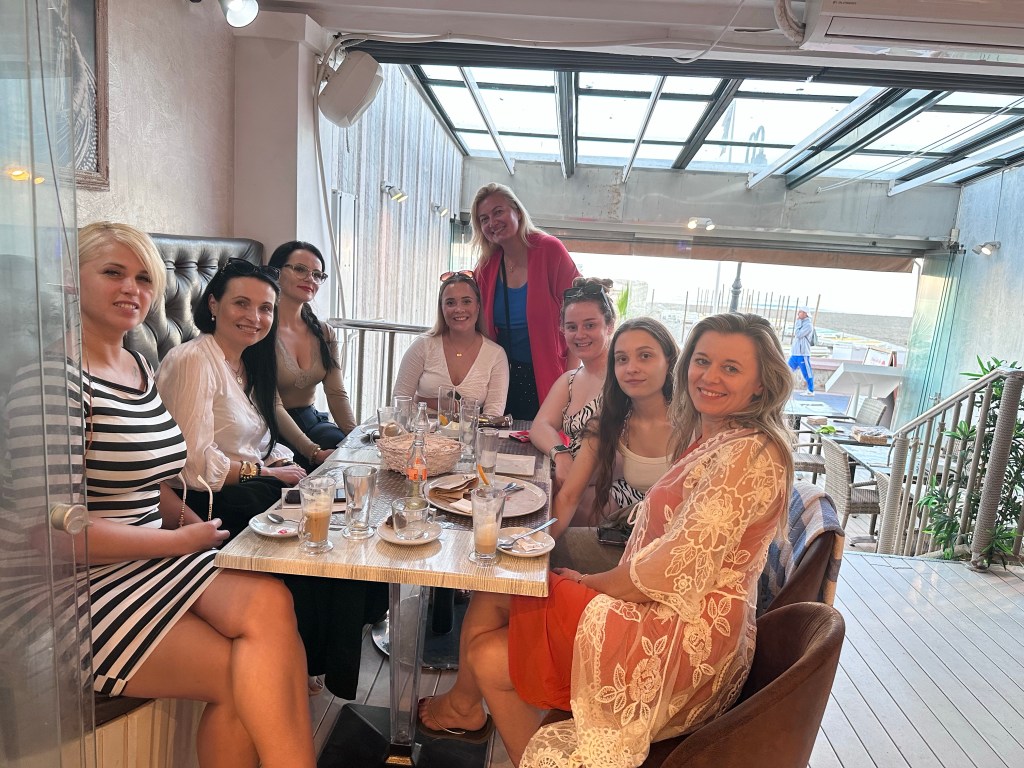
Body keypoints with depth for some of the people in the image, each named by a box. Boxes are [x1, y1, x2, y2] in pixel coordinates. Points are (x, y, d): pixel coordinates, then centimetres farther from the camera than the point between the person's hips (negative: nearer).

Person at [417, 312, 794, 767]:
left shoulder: (751, 453, -19)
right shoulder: (710, 441, 11)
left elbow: (673, 570, -23)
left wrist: (590, 582, -8)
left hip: (685, 641, -9)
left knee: (489, 658, -6)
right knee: (493, 593, 4)